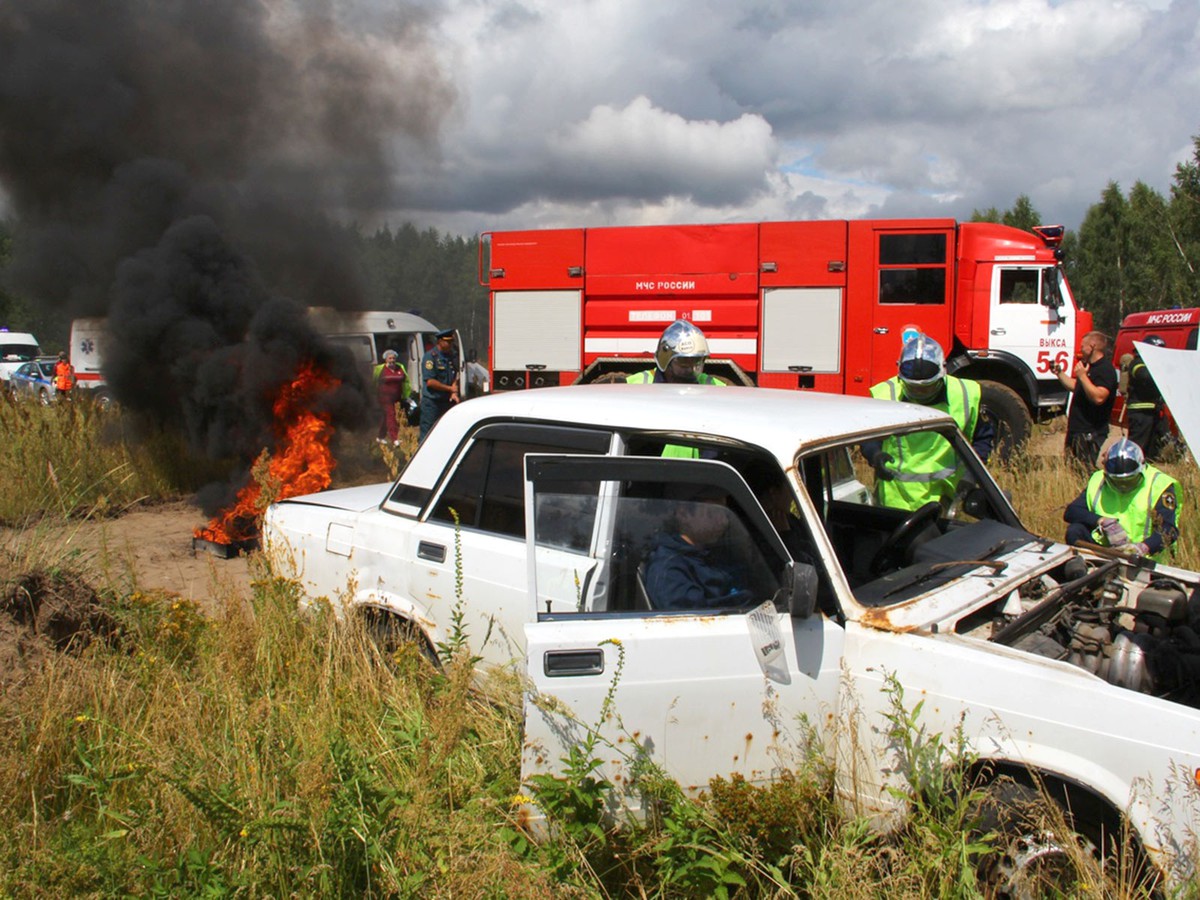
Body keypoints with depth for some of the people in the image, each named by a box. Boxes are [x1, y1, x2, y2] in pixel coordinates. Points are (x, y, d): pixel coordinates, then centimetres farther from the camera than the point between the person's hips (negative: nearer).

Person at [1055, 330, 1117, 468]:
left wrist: (1082, 376, -26)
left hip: (1090, 433, -11)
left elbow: (1098, 397, -30)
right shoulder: (1090, 367, 17)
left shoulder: (1106, 370, -17)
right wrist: (1059, 373, 20)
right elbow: (1075, 386, 30)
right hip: (1077, 430, 11)